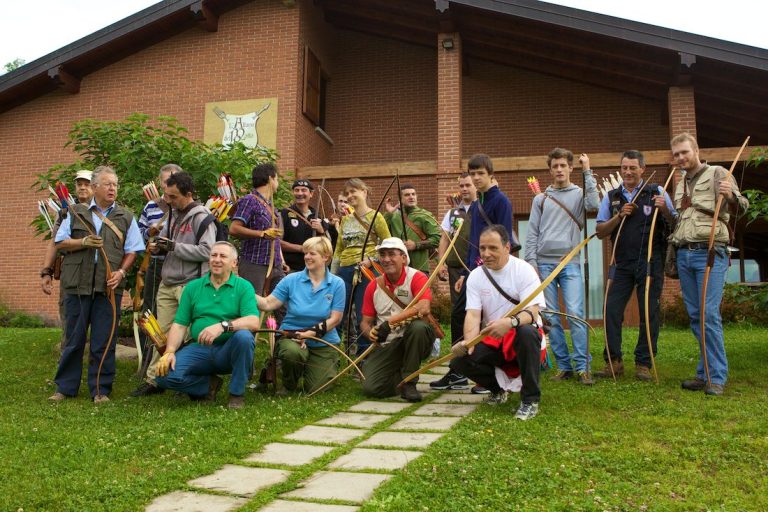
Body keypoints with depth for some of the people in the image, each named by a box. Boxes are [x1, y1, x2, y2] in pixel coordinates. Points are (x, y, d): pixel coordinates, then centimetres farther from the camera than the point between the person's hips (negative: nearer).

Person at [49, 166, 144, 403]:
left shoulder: (126, 217, 10)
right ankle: (65, 387, 19)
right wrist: (83, 242, -9)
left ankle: (100, 389, 12)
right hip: (78, 284, 1)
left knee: (104, 341, 2)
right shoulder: (76, 213, 11)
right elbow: (60, 242, 8)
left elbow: (132, 250, 7)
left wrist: (121, 272, -8)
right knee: (73, 339, 7)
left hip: (109, 286, 0)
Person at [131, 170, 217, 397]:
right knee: (162, 332, 9)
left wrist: (173, 246, -17)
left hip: (189, 286, -7)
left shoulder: (201, 217, -10)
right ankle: (153, 379, 17)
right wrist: (157, 246, 6)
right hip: (167, 285, 7)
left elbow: (206, 251, -19)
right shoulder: (173, 214, 15)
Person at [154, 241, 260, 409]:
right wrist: (169, 352, -11)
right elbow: (179, 325, 6)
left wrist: (222, 325, -31)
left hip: (229, 351, -2)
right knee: (164, 375, -21)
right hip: (199, 349, 3)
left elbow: (253, 322, -16)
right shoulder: (193, 287, 10)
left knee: (244, 336, -34)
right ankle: (208, 385, 9)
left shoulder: (243, 286, 0)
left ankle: (237, 393, -11)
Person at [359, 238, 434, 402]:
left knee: (419, 326, -37)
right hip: (386, 345, 3)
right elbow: (365, 322, 9)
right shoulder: (373, 286, 5)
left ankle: (409, 382, -16)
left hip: (412, 340, -3)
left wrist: (390, 322, -29)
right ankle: (401, 377, 18)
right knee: (370, 388, -17)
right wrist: (370, 332, -16)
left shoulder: (416, 278, -8)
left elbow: (424, 308, -26)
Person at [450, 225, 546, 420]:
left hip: (522, 338, -4)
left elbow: (531, 313, -21)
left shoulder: (524, 270, -11)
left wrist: (510, 322, -44)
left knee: (527, 332, -39)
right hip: (492, 340, 4)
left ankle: (530, 399, -20)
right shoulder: (475, 276, 1)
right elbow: (473, 314, -7)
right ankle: (498, 388, 11)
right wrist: (469, 341, -28)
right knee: (458, 358, -21)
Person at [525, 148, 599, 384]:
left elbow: (594, 204, -15)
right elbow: (532, 233, 9)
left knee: (576, 313, -12)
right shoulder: (541, 199, 14)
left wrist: (587, 173, -8)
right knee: (551, 318, 2)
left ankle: (582, 366, -5)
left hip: (570, 263, -2)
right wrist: (531, 261, 0)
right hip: (544, 264, 2)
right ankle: (564, 365, 10)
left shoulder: (579, 193, 9)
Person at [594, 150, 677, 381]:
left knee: (649, 313, 1)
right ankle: (613, 362, 9)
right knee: (611, 310, -2)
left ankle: (643, 364, 11)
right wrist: (619, 216, -8)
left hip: (650, 262, -2)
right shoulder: (611, 197, 11)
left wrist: (665, 210, -17)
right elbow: (600, 232, 7)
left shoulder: (657, 192, 4)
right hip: (622, 263, 2)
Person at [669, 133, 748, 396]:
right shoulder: (680, 185, 21)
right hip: (684, 255, 6)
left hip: (709, 254, -6)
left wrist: (731, 196, -31)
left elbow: (740, 209, -11)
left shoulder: (717, 174, 0)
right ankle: (705, 373, 15)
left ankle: (716, 377, -5)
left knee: (709, 314, -11)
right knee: (695, 316, 7)